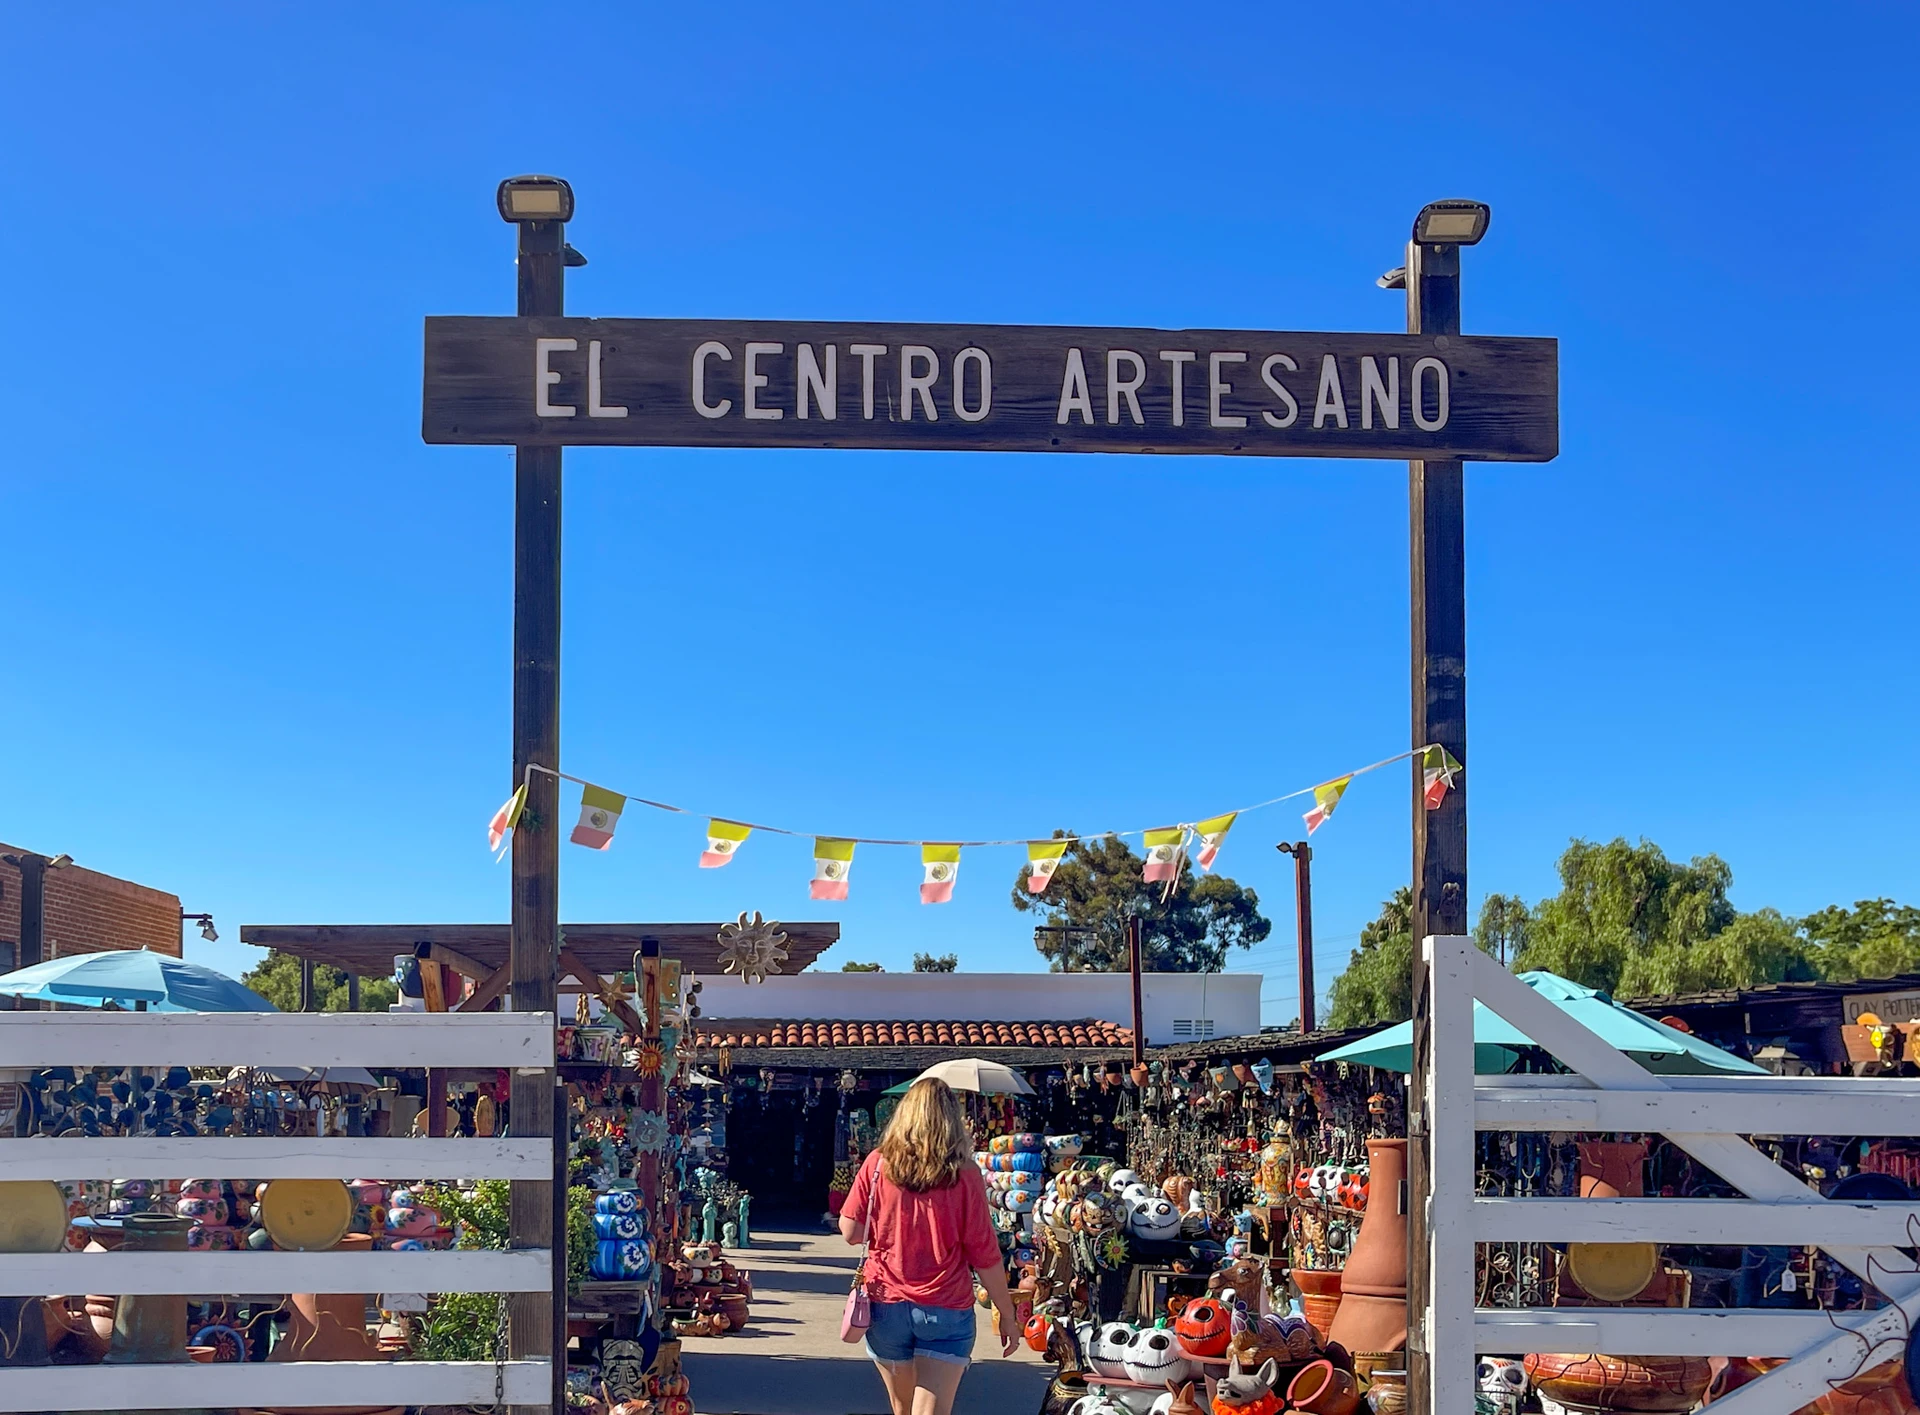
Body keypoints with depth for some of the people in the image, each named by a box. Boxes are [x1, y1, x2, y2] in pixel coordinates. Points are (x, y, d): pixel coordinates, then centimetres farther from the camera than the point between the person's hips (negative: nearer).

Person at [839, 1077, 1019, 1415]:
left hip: (886, 1303, 3)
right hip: (946, 1310, -2)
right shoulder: (965, 1175, -7)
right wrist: (1007, 1316, 3)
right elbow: (984, 1255, -6)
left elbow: (851, 1232, -2)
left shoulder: (878, 1164, -3)